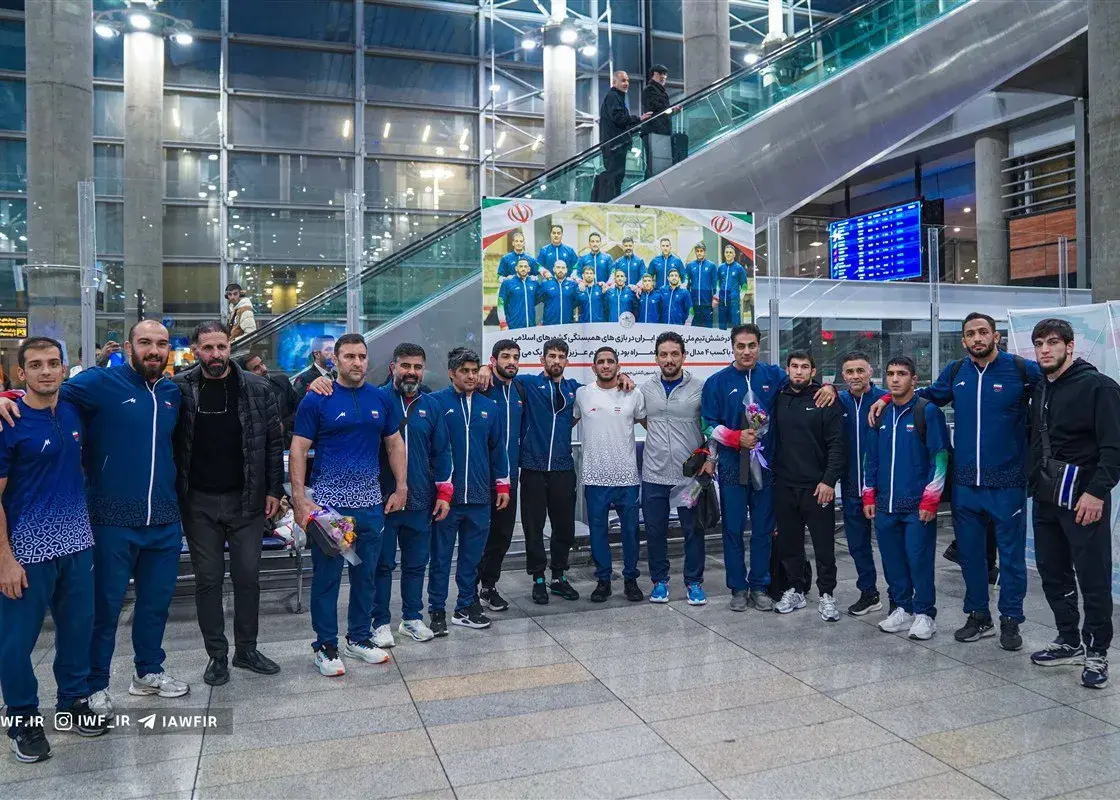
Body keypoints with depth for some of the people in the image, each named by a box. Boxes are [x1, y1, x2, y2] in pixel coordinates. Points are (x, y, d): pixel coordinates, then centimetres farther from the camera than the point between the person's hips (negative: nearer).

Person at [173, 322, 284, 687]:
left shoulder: (257, 389, -1)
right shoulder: (180, 388, -2)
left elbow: (274, 442, 2)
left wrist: (274, 490, -1)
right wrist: (174, 495, -5)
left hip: (246, 500, 0)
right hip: (199, 502, 0)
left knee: (248, 576, 7)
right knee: (208, 579, 8)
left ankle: (246, 649, 23)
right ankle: (217, 654, 21)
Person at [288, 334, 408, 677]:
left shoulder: (381, 400, 7)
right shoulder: (317, 400, -4)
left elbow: (395, 444, 14)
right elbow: (298, 449, -5)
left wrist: (401, 488, 8)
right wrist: (300, 498, -13)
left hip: (370, 502, 4)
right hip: (327, 502, -4)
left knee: (365, 574, 13)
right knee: (326, 576, 4)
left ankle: (359, 639, 28)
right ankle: (325, 645, 18)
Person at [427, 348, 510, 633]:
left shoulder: (488, 406, 9)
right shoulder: (436, 402, -5)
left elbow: (497, 447, 14)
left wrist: (502, 485, 12)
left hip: (480, 495, 4)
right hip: (446, 495, -4)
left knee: (472, 555, 12)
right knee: (441, 556, 6)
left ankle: (466, 606, 25)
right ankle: (437, 610, 18)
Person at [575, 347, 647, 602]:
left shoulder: (633, 395, 1)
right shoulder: (582, 394, 3)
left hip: (627, 476, 0)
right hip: (595, 476, 0)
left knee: (630, 531, 8)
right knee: (598, 531, 7)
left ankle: (630, 579, 23)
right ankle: (603, 580, 21)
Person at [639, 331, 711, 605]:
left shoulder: (701, 387, -4)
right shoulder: (646, 389, 3)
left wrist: (710, 459, -6)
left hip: (691, 474, -2)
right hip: (654, 475, 2)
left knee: (693, 530, 7)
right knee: (655, 531, 10)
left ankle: (694, 582, 23)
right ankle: (659, 580, 26)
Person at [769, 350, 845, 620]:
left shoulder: (826, 400, -3)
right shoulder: (779, 400, 8)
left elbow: (836, 444, -8)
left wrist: (829, 480, -15)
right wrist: (771, 474, 5)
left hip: (817, 486, -4)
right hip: (784, 485, 4)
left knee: (824, 543, 2)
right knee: (788, 542, 11)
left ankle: (826, 595, 15)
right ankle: (795, 590, 25)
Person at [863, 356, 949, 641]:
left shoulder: (928, 411, -6)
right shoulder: (881, 414, 11)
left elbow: (940, 456, -8)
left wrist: (930, 500, -12)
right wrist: (869, 496, 11)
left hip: (918, 505, -5)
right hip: (885, 504, 5)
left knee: (919, 559, -2)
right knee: (892, 560, 10)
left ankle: (924, 614, 13)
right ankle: (902, 609, 24)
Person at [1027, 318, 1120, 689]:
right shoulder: (1039, 391, 13)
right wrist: (1034, 484, 12)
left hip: (1084, 498, -7)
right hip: (1045, 499, 7)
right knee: (1053, 573, 12)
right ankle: (1069, 641, 26)